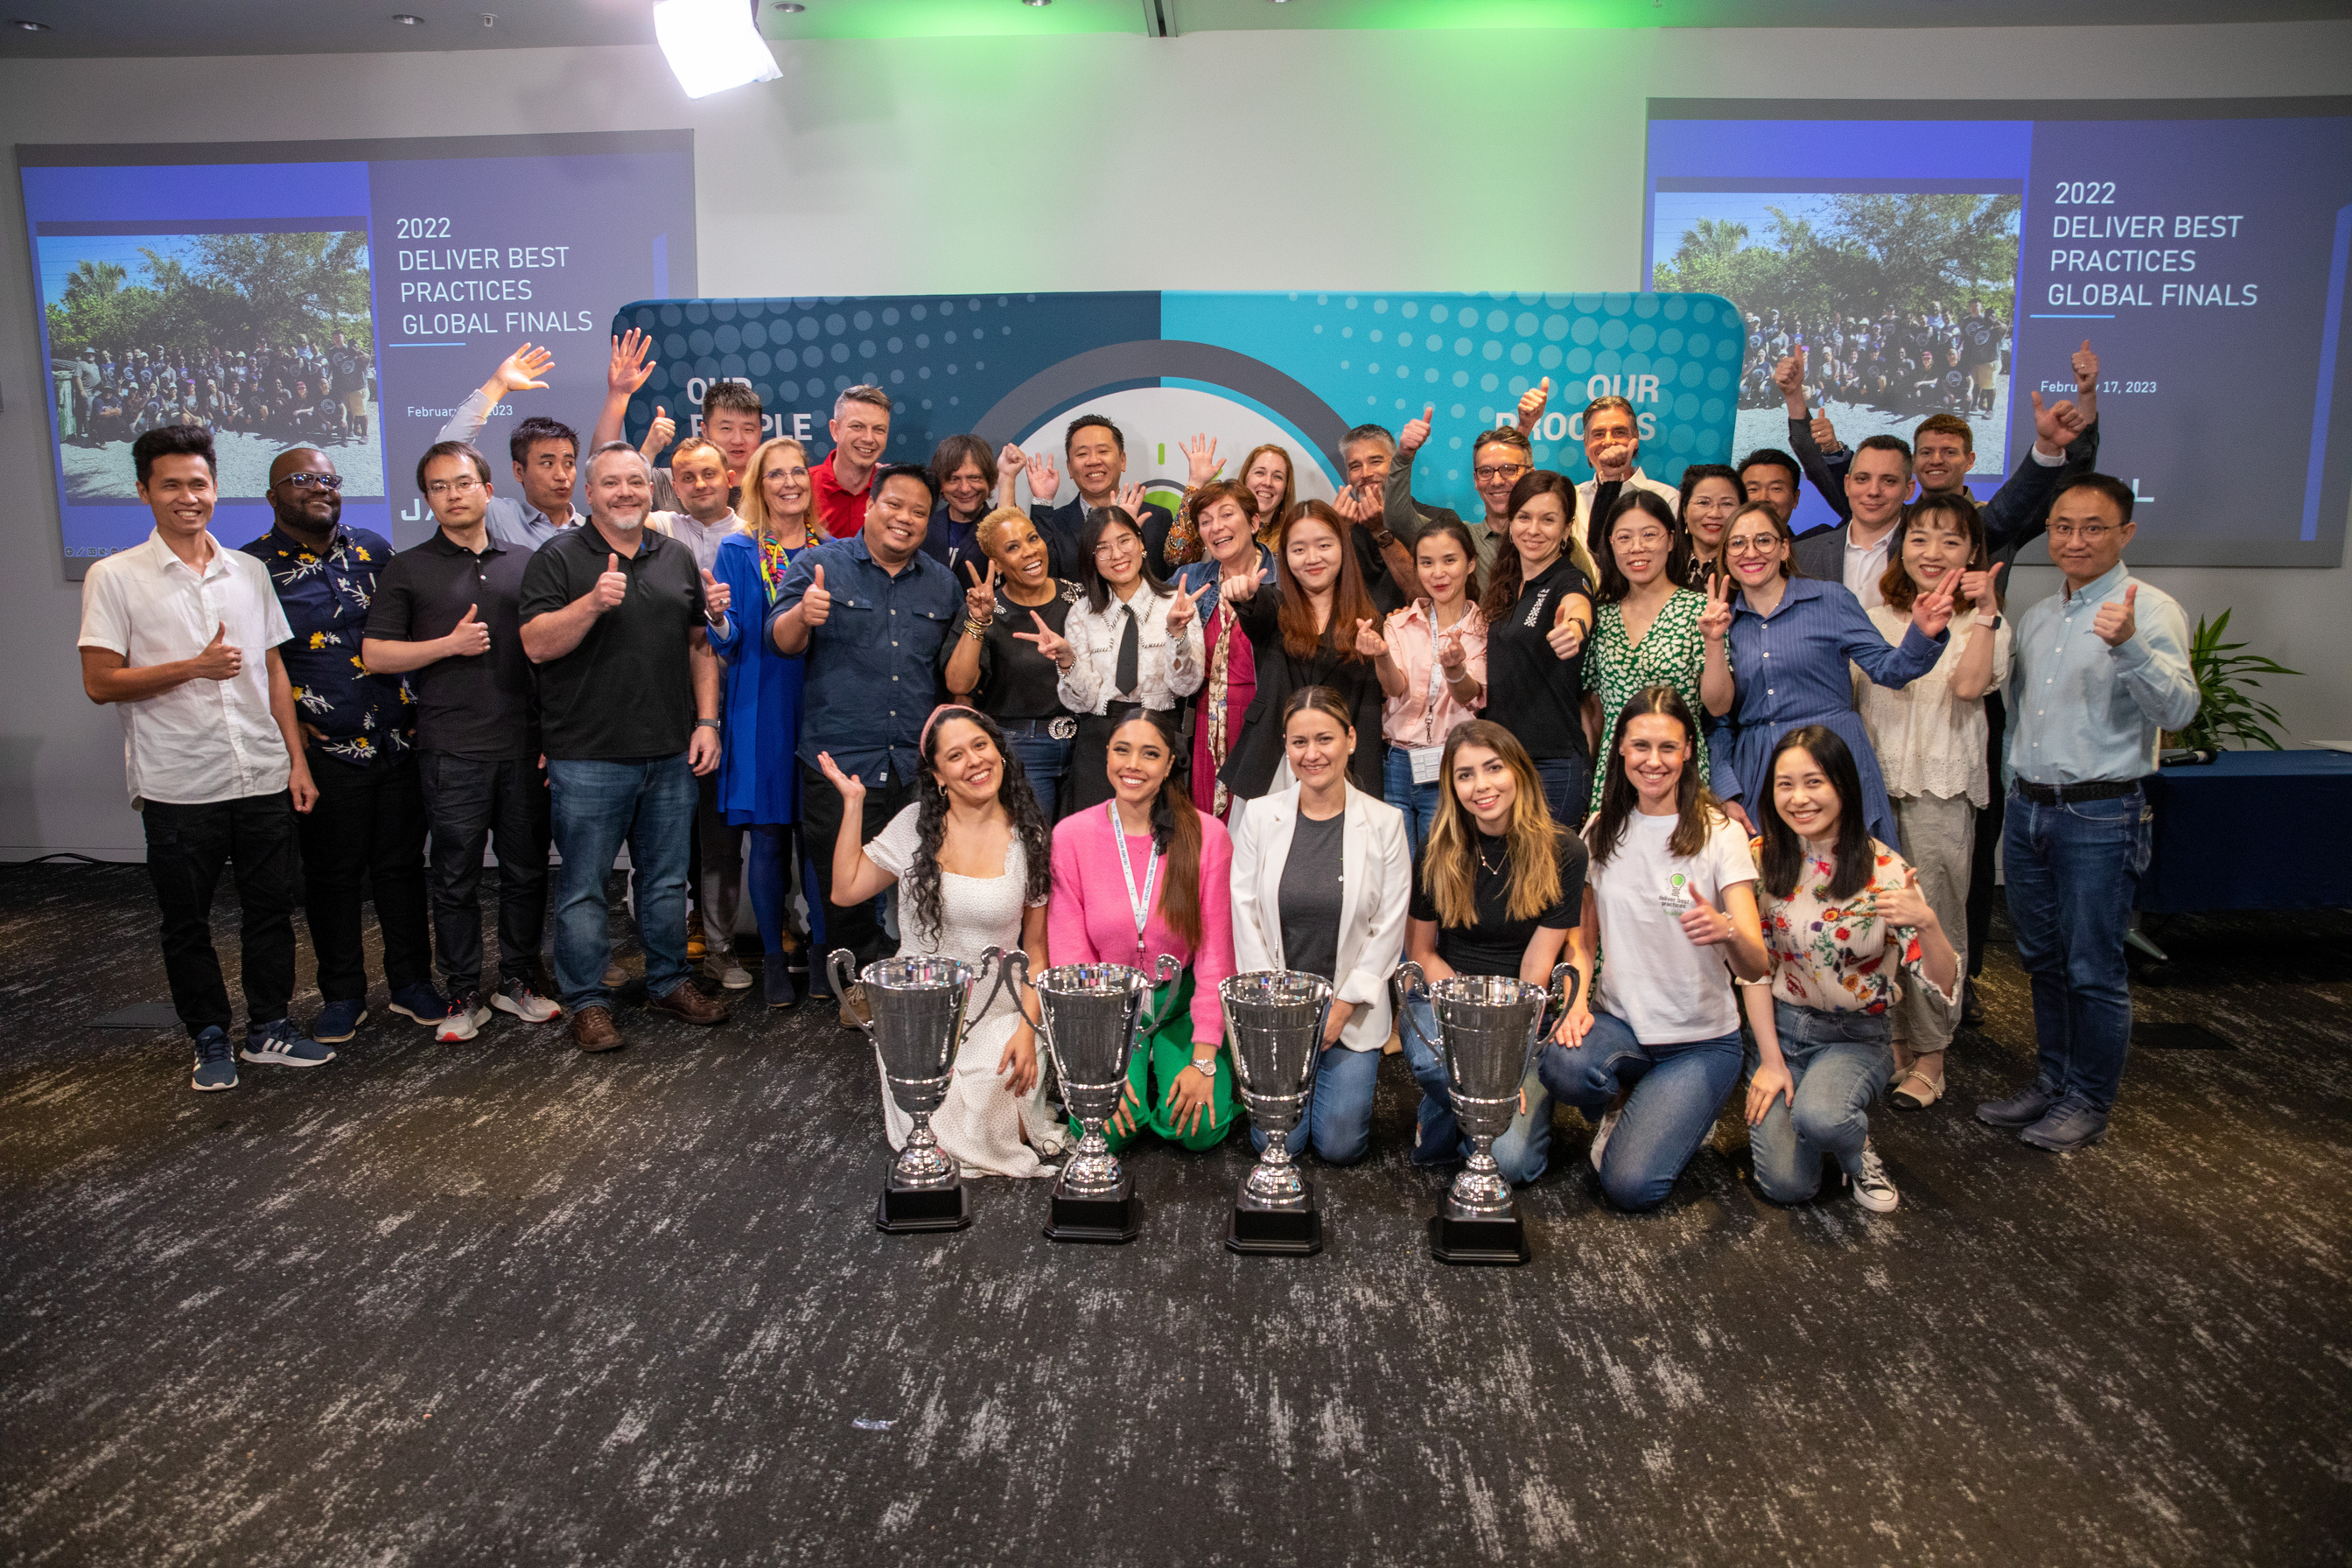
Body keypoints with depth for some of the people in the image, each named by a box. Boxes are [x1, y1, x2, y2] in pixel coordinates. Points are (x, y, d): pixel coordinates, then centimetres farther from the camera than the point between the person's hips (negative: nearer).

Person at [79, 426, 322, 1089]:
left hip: (264, 778, 3)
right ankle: (210, 1040, 24)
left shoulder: (249, 572, 9)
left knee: (270, 908, 10)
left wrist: (298, 759, 8)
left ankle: (269, 1027, 24)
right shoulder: (115, 577, -3)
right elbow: (100, 683, -6)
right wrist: (195, 667, -16)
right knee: (187, 922, 9)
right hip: (178, 786, -3)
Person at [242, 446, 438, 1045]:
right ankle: (342, 995, 22)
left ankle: (412, 983, 23)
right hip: (325, 751, -3)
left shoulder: (373, 549, 9)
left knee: (402, 866, 10)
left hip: (400, 743, 3)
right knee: (331, 877, 7)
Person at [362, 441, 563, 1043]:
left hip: (525, 745, 2)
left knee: (527, 869, 8)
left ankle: (518, 981, 22)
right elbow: (375, 654, 2)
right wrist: (449, 645, -10)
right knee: (456, 877, 4)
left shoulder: (523, 563, 12)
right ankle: (464, 993, 15)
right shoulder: (408, 569, 6)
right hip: (452, 750, -2)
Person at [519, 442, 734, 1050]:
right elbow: (536, 644, -11)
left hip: (671, 753, 4)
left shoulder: (677, 558, 12)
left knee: (667, 879, 14)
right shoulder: (559, 557, -2)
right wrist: (594, 602, -25)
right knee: (584, 886, 4)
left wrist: (707, 721, 5)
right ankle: (588, 1000, 16)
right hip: (589, 756, -4)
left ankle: (670, 981, 28)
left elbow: (699, 645, 14)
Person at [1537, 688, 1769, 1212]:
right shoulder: (1602, 832, 3)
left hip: (1701, 1039, -3)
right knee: (1561, 1065, -33)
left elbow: (1756, 967, -18)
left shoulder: (1719, 833, -9)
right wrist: (1576, 1000, -11)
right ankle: (1619, 1108, 3)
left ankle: (1682, 1111, 13)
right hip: (1618, 1020, 3)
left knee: (1631, 1185, -20)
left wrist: (1728, 931, -42)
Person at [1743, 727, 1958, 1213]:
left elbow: (1943, 990, -16)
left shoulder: (1886, 871, -12)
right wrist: (1771, 1061, -5)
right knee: (1786, 1185, -13)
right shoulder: (1763, 860, -6)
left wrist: (1927, 923, -36)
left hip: (1857, 1035, -1)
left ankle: (1858, 1150, 2)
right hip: (1780, 1026, 2)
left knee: (1818, 1116, -34)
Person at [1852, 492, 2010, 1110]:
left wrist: (1986, 612, -19)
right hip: (1875, 784, 4)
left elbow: (1969, 685, -17)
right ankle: (1893, 1044, 19)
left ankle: (1929, 1059, 10)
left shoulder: (1982, 623, 3)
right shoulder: (1875, 621, 14)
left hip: (1941, 788, -4)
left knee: (1933, 925, -1)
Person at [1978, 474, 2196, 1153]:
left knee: (2094, 968, 0)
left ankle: (2090, 1101, 14)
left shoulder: (2150, 610, -9)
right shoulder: (2037, 617, 13)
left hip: (2099, 815, -7)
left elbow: (2179, 709, -23)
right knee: (2042, 960, 15)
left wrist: (2129, 646, -39)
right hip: (2028, 809, 7)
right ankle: (2053, 1081, 29)